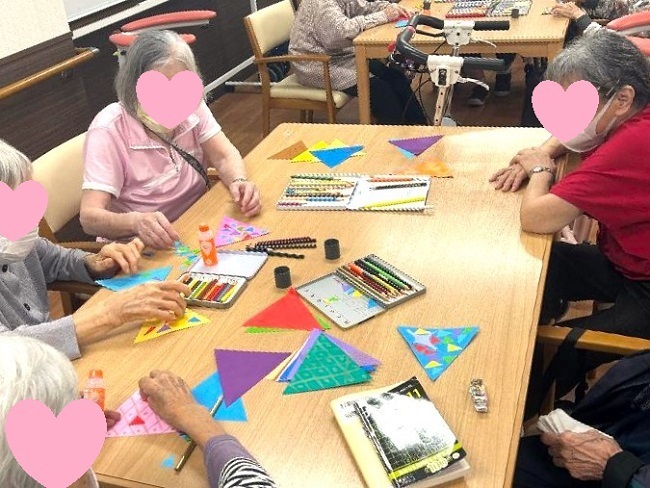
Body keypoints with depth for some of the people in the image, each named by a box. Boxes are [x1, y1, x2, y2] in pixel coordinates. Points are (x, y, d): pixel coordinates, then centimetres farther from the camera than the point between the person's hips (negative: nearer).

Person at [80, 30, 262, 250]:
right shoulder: (109, 131, -19)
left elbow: (224, 156, -7)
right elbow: (89, 216, -26)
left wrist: (238, 181, -31)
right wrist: (136, 222, -47)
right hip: (141, 249, -5)